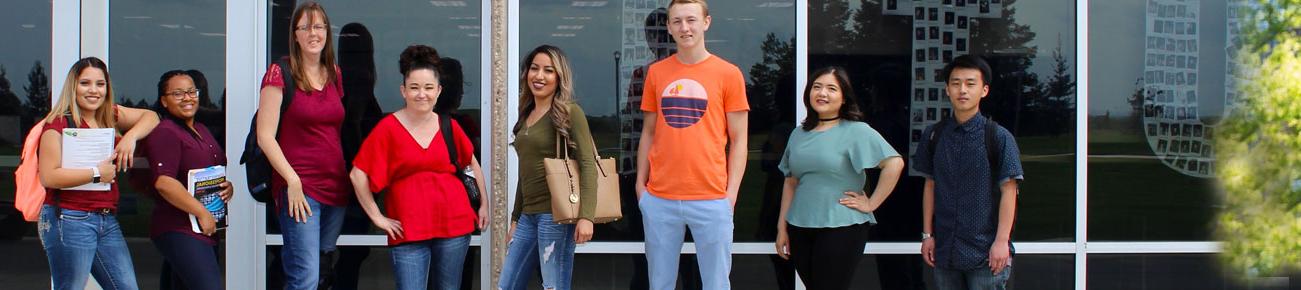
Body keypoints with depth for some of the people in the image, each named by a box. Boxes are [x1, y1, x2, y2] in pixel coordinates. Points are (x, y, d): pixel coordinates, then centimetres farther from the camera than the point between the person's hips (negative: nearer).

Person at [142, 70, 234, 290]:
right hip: (179, 230, -9)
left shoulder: (202, 131, 20)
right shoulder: (164, 132, -9)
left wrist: (228, 187, 7)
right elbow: (163, 182, -20)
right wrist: (202, 212, -19)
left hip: (207, 230, 9)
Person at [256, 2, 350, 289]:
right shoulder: (280, 73, -4)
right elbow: (265, 136, -8)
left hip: (336, 187, 6)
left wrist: (350, 177, 11)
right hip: (299, 187, -6)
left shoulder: (334, 75, 13)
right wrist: (293, 181, -15)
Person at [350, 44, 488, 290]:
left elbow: (472, 163, 22)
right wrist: (377, 217, -5)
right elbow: (358, 175, -5)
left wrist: (484, 204, 17)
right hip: (408, 230, -3)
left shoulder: (449, 127, 6)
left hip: (454, 225, 3)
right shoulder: (388, 128, -4)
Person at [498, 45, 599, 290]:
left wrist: (586, 216, -23)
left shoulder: (569, 113, -5)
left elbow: (587, 165, -13)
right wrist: (515, 218, 20)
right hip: (528, 216, 8)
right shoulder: (527, 116, 17)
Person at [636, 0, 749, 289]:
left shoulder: (729, 74, -1)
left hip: (711, 199, -3)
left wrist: (731, 193, -5)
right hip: (659, 199, 3)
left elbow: (738, 141, 1)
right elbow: (649, 133, 14)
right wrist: (640, 183, 6)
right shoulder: (656, 72, 8)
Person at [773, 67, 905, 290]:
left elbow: (894, 163, -15)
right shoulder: (799, 135, 13)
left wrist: (871, 203, -13)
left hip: (841, 229, -6)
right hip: (800, 229, 6)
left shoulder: (856, 131, -6)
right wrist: (782, 227, 12)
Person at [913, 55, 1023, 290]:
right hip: (945, 249, 4)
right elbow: (930, 186, 12)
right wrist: (927, 234, 9)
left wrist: (1002, 241, -11)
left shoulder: (999, 137, -6)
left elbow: (1008, 191, -6)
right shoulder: (934, 135, 7)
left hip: (985, 251, -4)